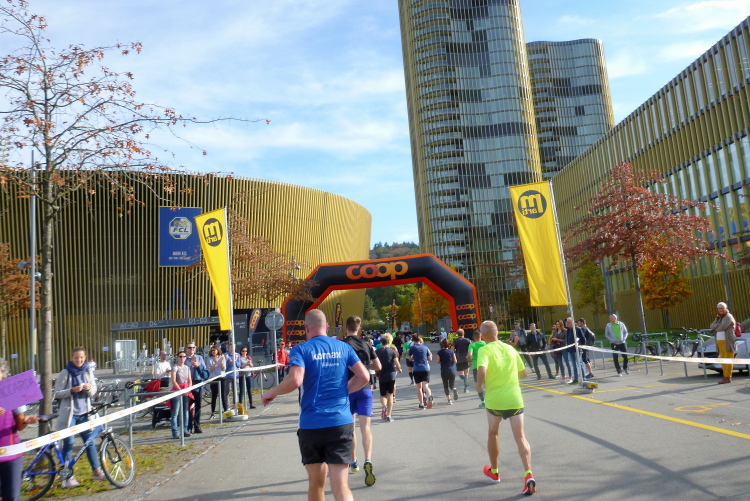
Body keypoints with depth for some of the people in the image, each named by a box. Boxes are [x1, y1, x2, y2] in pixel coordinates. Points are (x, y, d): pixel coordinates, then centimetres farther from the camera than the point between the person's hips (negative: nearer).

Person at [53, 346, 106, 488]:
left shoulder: (88, 373, 7)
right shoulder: (65, 373, -4)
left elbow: (94, 391, 7)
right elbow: (57, 393, -5)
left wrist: (89, 388, -15)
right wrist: (72, 390, -21)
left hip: (84, 413, 3)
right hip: (69, 413, -3)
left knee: (89, 442, 7)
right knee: (68, 444, -1)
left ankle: (97, 472, 17)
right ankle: (67, 477, 9)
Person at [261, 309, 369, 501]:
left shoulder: (301, 349, -3)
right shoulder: (343, 347, 7)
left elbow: (295, 380, -18)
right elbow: (364, 377, 2)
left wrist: (271, 393, -1)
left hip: (311, 425, -1)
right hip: (341, 422, 1)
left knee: (316, 482, 17)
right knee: (340, 485, -1)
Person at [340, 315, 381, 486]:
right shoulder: (366, 344, 5)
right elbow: (378, 366, 7)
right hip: (365, 388, 1)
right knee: (365, 427, -6)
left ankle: (354, 462, 25)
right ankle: (368, 460, -27)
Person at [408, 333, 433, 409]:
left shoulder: (412, 348, -1)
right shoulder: (425, 347, 7)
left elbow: (410, 359, 9)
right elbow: (430, 359, 9)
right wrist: (430, 355, 29)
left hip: (417, 369, -1)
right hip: (426, 369, 1)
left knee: (419, 387, 10)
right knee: (425, 385, -6)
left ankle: (421, 404, 12)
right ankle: (429, 395, -36)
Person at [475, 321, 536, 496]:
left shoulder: (484, 350, -9)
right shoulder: (510, 349, 6)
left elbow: (482, 371, -27)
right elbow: (523, 373, 14)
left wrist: (479, 385, -9)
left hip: (494, 400, -2)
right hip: (514, 399, 2)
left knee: (493, 434, 21)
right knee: (520, 438, 2)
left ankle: (494, 472, 35)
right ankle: (528, 474, -17)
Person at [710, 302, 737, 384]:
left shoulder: (728, 317, -7)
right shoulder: (718, 318, 20)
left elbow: (722, 327, -19)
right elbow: (712, 326, 9)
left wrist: (716, 326, 0)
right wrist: (719, 325, -8)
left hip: (728, 342, -8)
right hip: (720, 342, 8)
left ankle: (727, 378, -6)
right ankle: (725, 377, 13)